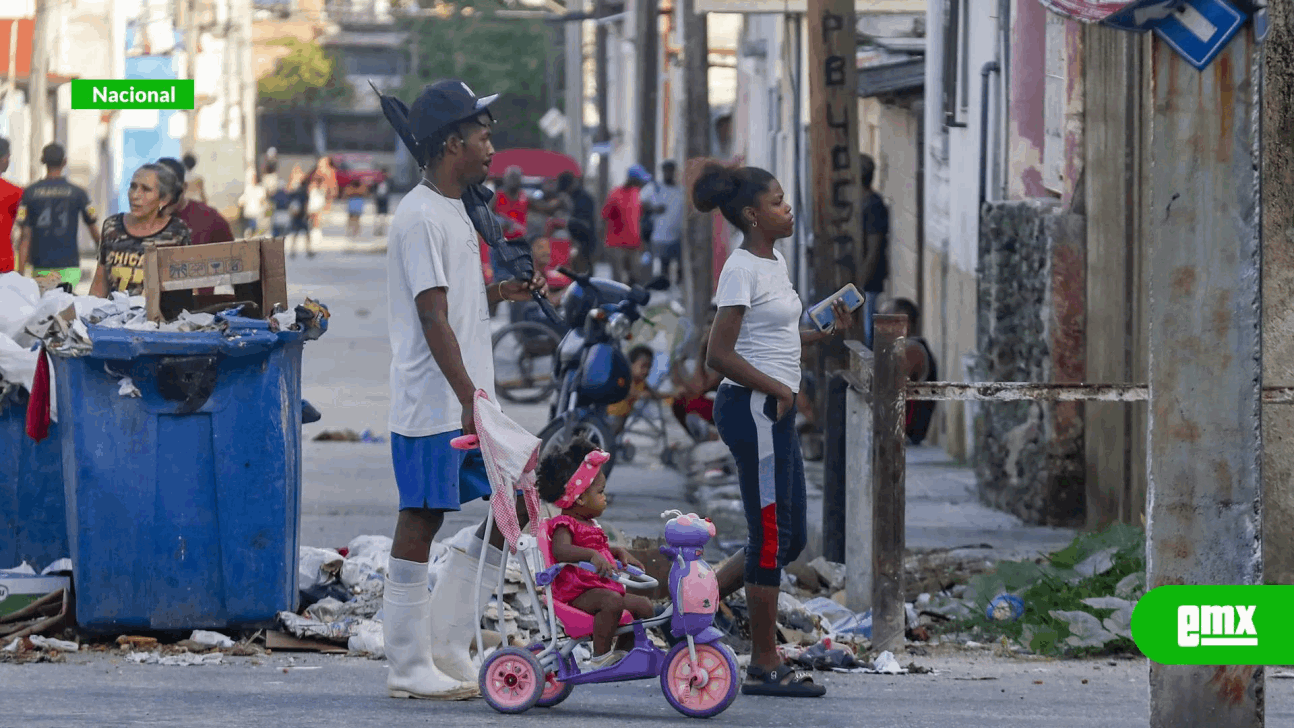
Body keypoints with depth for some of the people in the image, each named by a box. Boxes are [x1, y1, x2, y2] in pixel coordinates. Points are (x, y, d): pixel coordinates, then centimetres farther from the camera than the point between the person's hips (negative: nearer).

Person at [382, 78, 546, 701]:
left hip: (471, 401, 10)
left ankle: (446, 645, 13)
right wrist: (469, 400, -23)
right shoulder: (420, 216, -14)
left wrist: (502, 293, 13)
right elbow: (433, 320, -20)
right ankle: (409, 667, 3)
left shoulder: (454, 211, 17)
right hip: (432, 407, -10)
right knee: (420, 521, -3)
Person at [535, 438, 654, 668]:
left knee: (644, 606, 9)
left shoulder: (590, 525, 21)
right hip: (576, 594, -10)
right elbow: (561, 550, -33)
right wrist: (593, 556, -46)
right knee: (612, 601, -37)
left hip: (603, 586, 10)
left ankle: (622, 652, 18)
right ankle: (600, 656, -30)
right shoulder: (564, 526, -12)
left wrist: (621, 553, 21)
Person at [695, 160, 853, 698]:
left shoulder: (774, 263, 15)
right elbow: (720, 355, -19)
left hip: (775, 411, 10)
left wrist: (828, 333, 11)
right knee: (772, 535, -6)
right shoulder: (742, 270, -14)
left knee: (791, 536, 11)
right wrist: (776, 389, -15)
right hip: (752, 409, -10)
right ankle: (765, 666, -1)